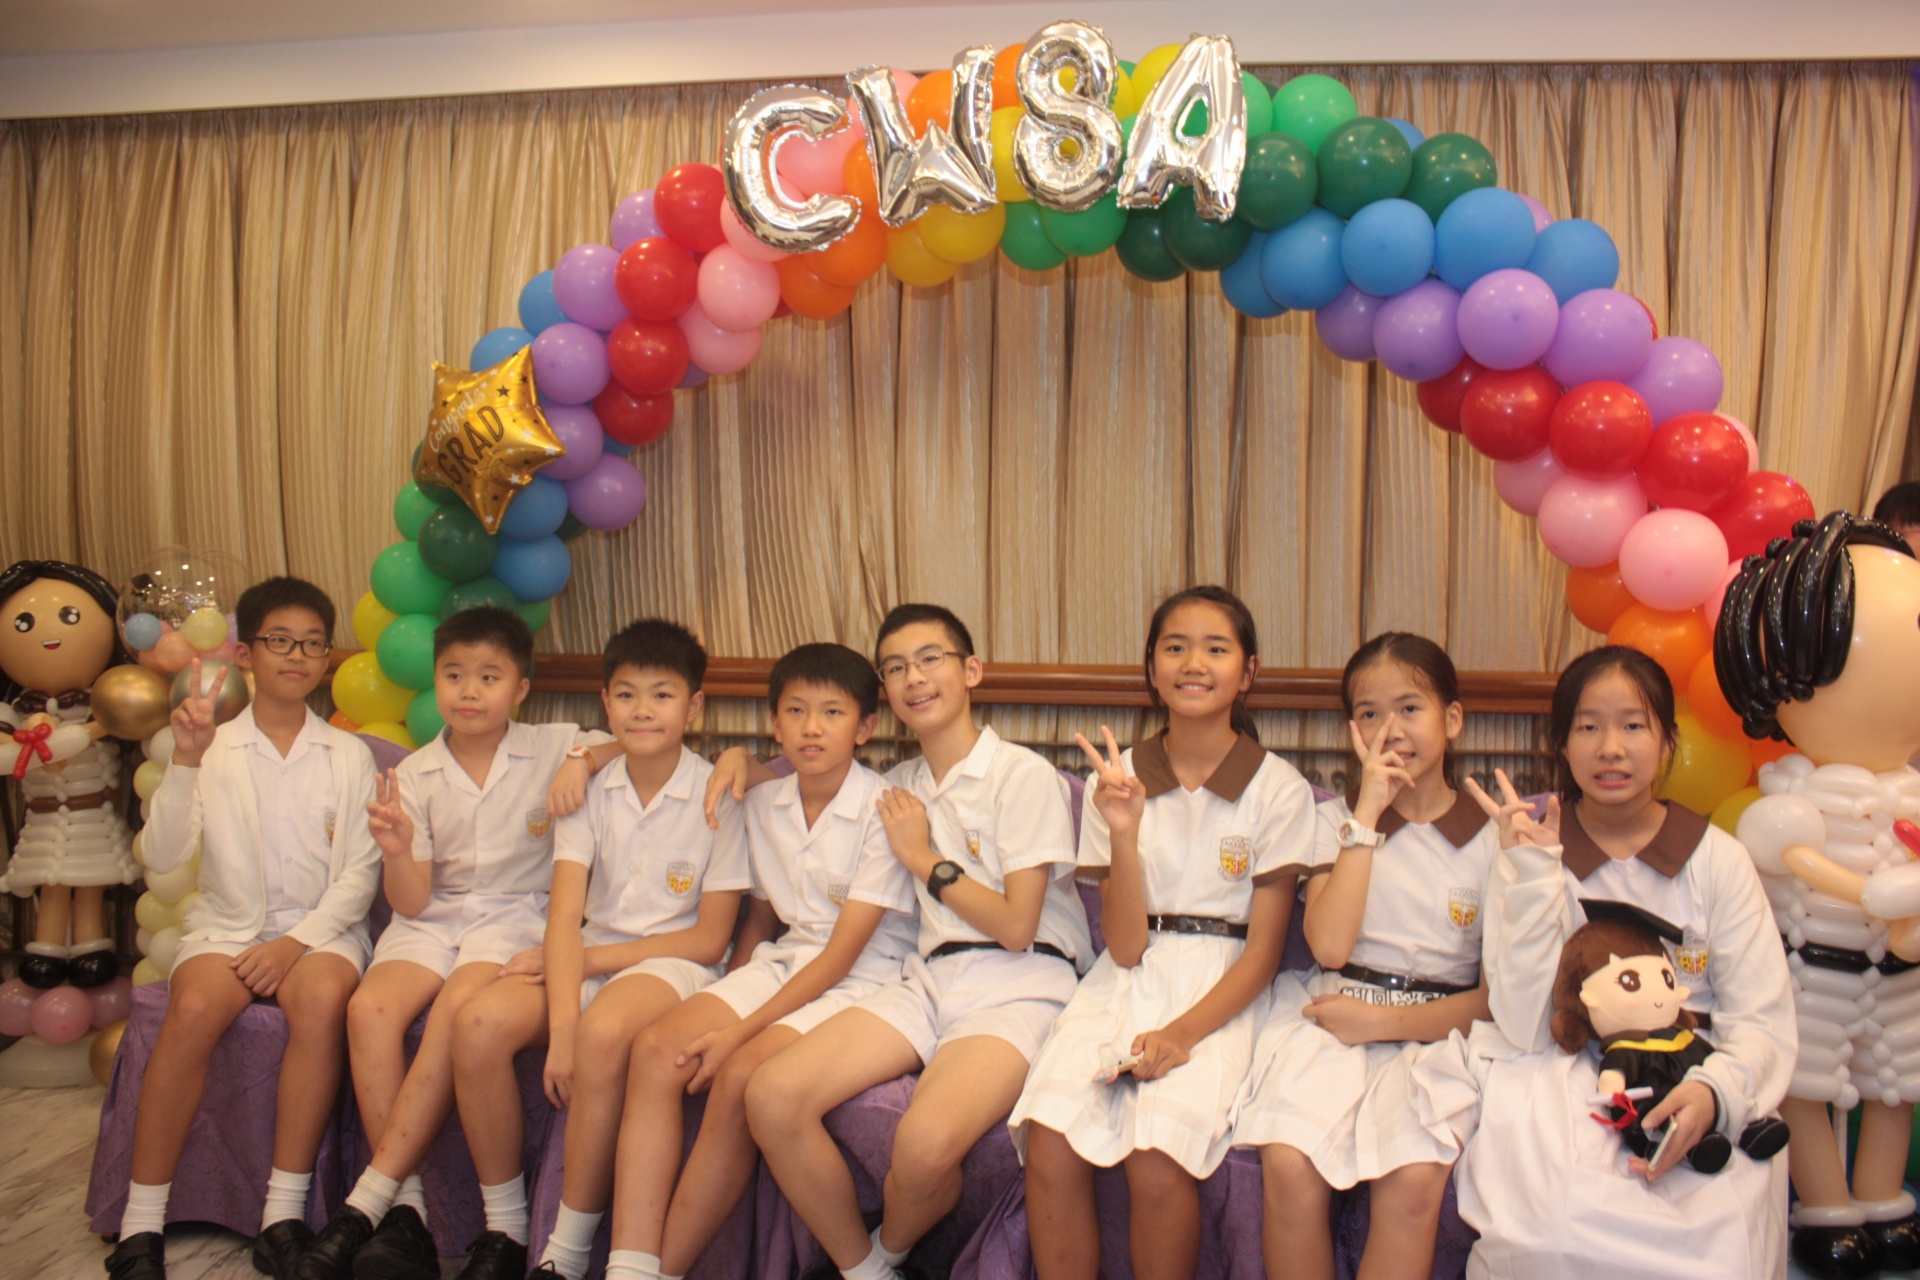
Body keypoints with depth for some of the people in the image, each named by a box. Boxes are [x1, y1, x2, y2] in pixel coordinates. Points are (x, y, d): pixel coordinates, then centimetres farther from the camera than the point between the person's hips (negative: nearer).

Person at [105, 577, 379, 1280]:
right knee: (194, 1010, -32)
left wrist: (296, 943, -12)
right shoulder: (213, 750, 7)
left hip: (319, 927, 0)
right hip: (226, 924, 1)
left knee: (322, 999, -34)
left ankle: (284, 1216, -26)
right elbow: (161, 856, -6)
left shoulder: (347, 755, 7)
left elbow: (360, 873, 2)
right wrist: (185, 762, -19)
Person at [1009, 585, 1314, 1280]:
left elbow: (1263, 949, -1)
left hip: (1218, 990, -2)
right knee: (1049, 1142, -24)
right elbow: (1125, 947, -1)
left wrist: (1184, 1032, -16)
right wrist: (1124, 833, -16)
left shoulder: (1278, 790, -1)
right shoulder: (1117, 780, 4)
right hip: (1126, 982, 2)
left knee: (1157, 1162, -27)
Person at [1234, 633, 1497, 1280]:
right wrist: (1368, 814, -8)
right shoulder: (1335, 819, 8)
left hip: (1432, 1031, 0)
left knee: (1415, 1179, -30)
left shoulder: (1491, 838, 6)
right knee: (1289, 1165, -28)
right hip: (1330, 1015, 1)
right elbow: (1329, 946, -9)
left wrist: (1387, 1020, -9)